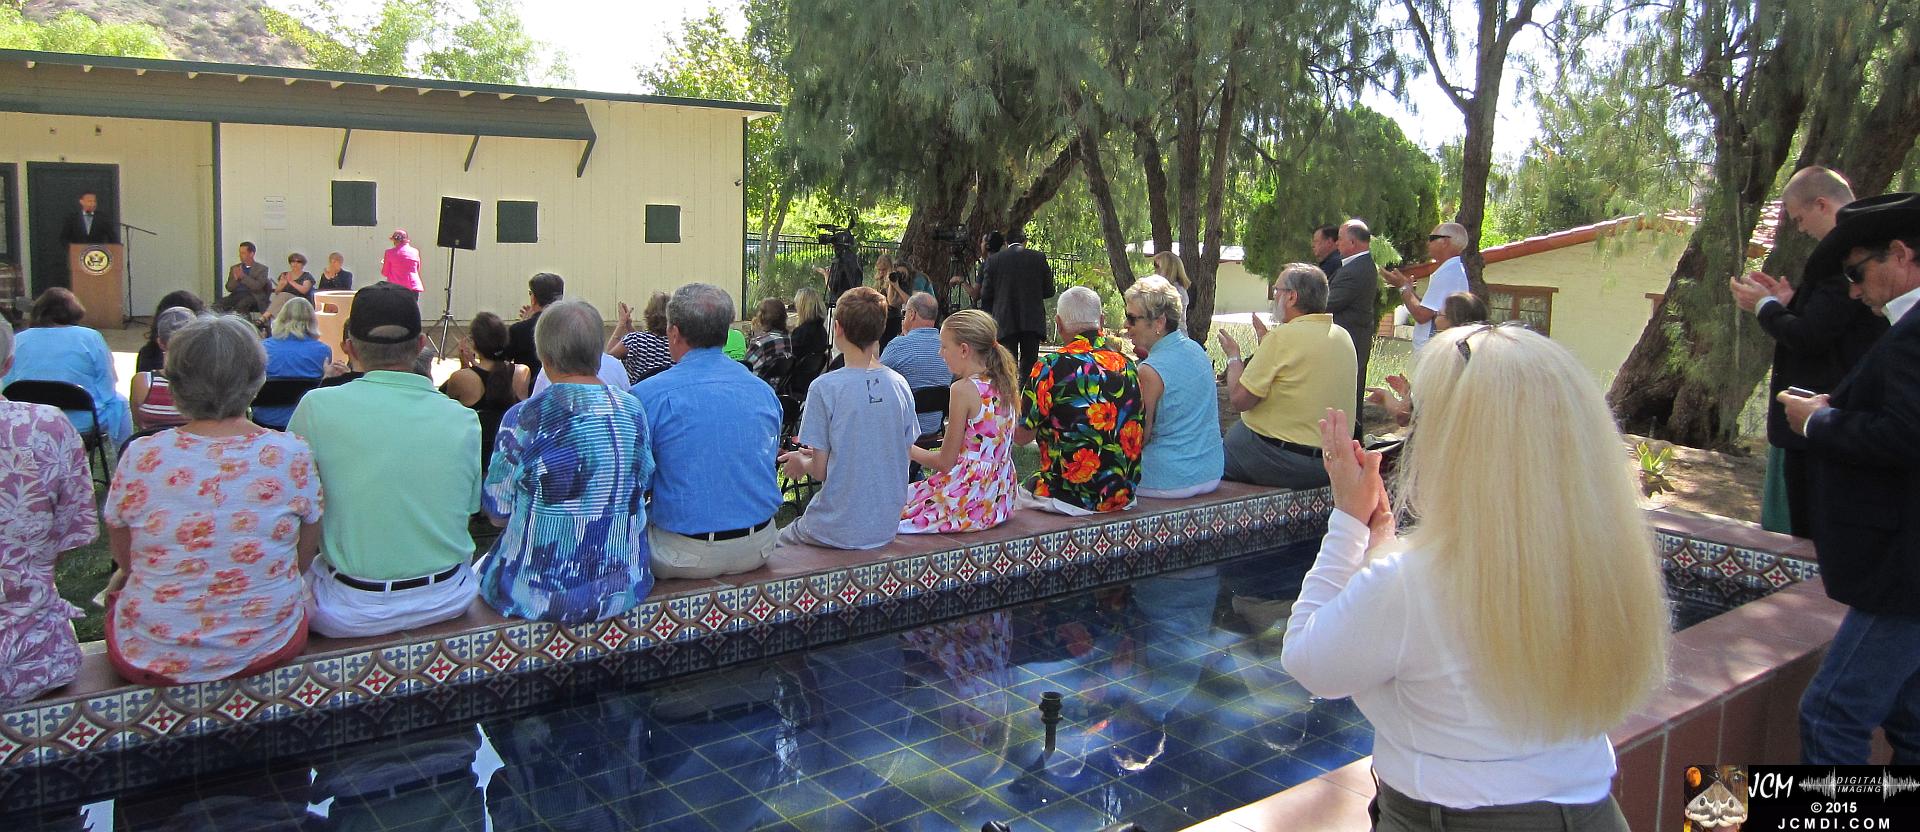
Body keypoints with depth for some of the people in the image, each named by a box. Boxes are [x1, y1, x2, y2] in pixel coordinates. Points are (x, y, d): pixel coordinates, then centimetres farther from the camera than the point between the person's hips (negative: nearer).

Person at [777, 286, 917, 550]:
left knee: (779, 541, 24)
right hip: (887, 527, 5)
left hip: (839, 532, -5)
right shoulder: (900, 385, -2)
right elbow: (903, 457, 6)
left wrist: (802, 463, 11)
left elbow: (821, 470, -14)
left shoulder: (825, 387, -17)